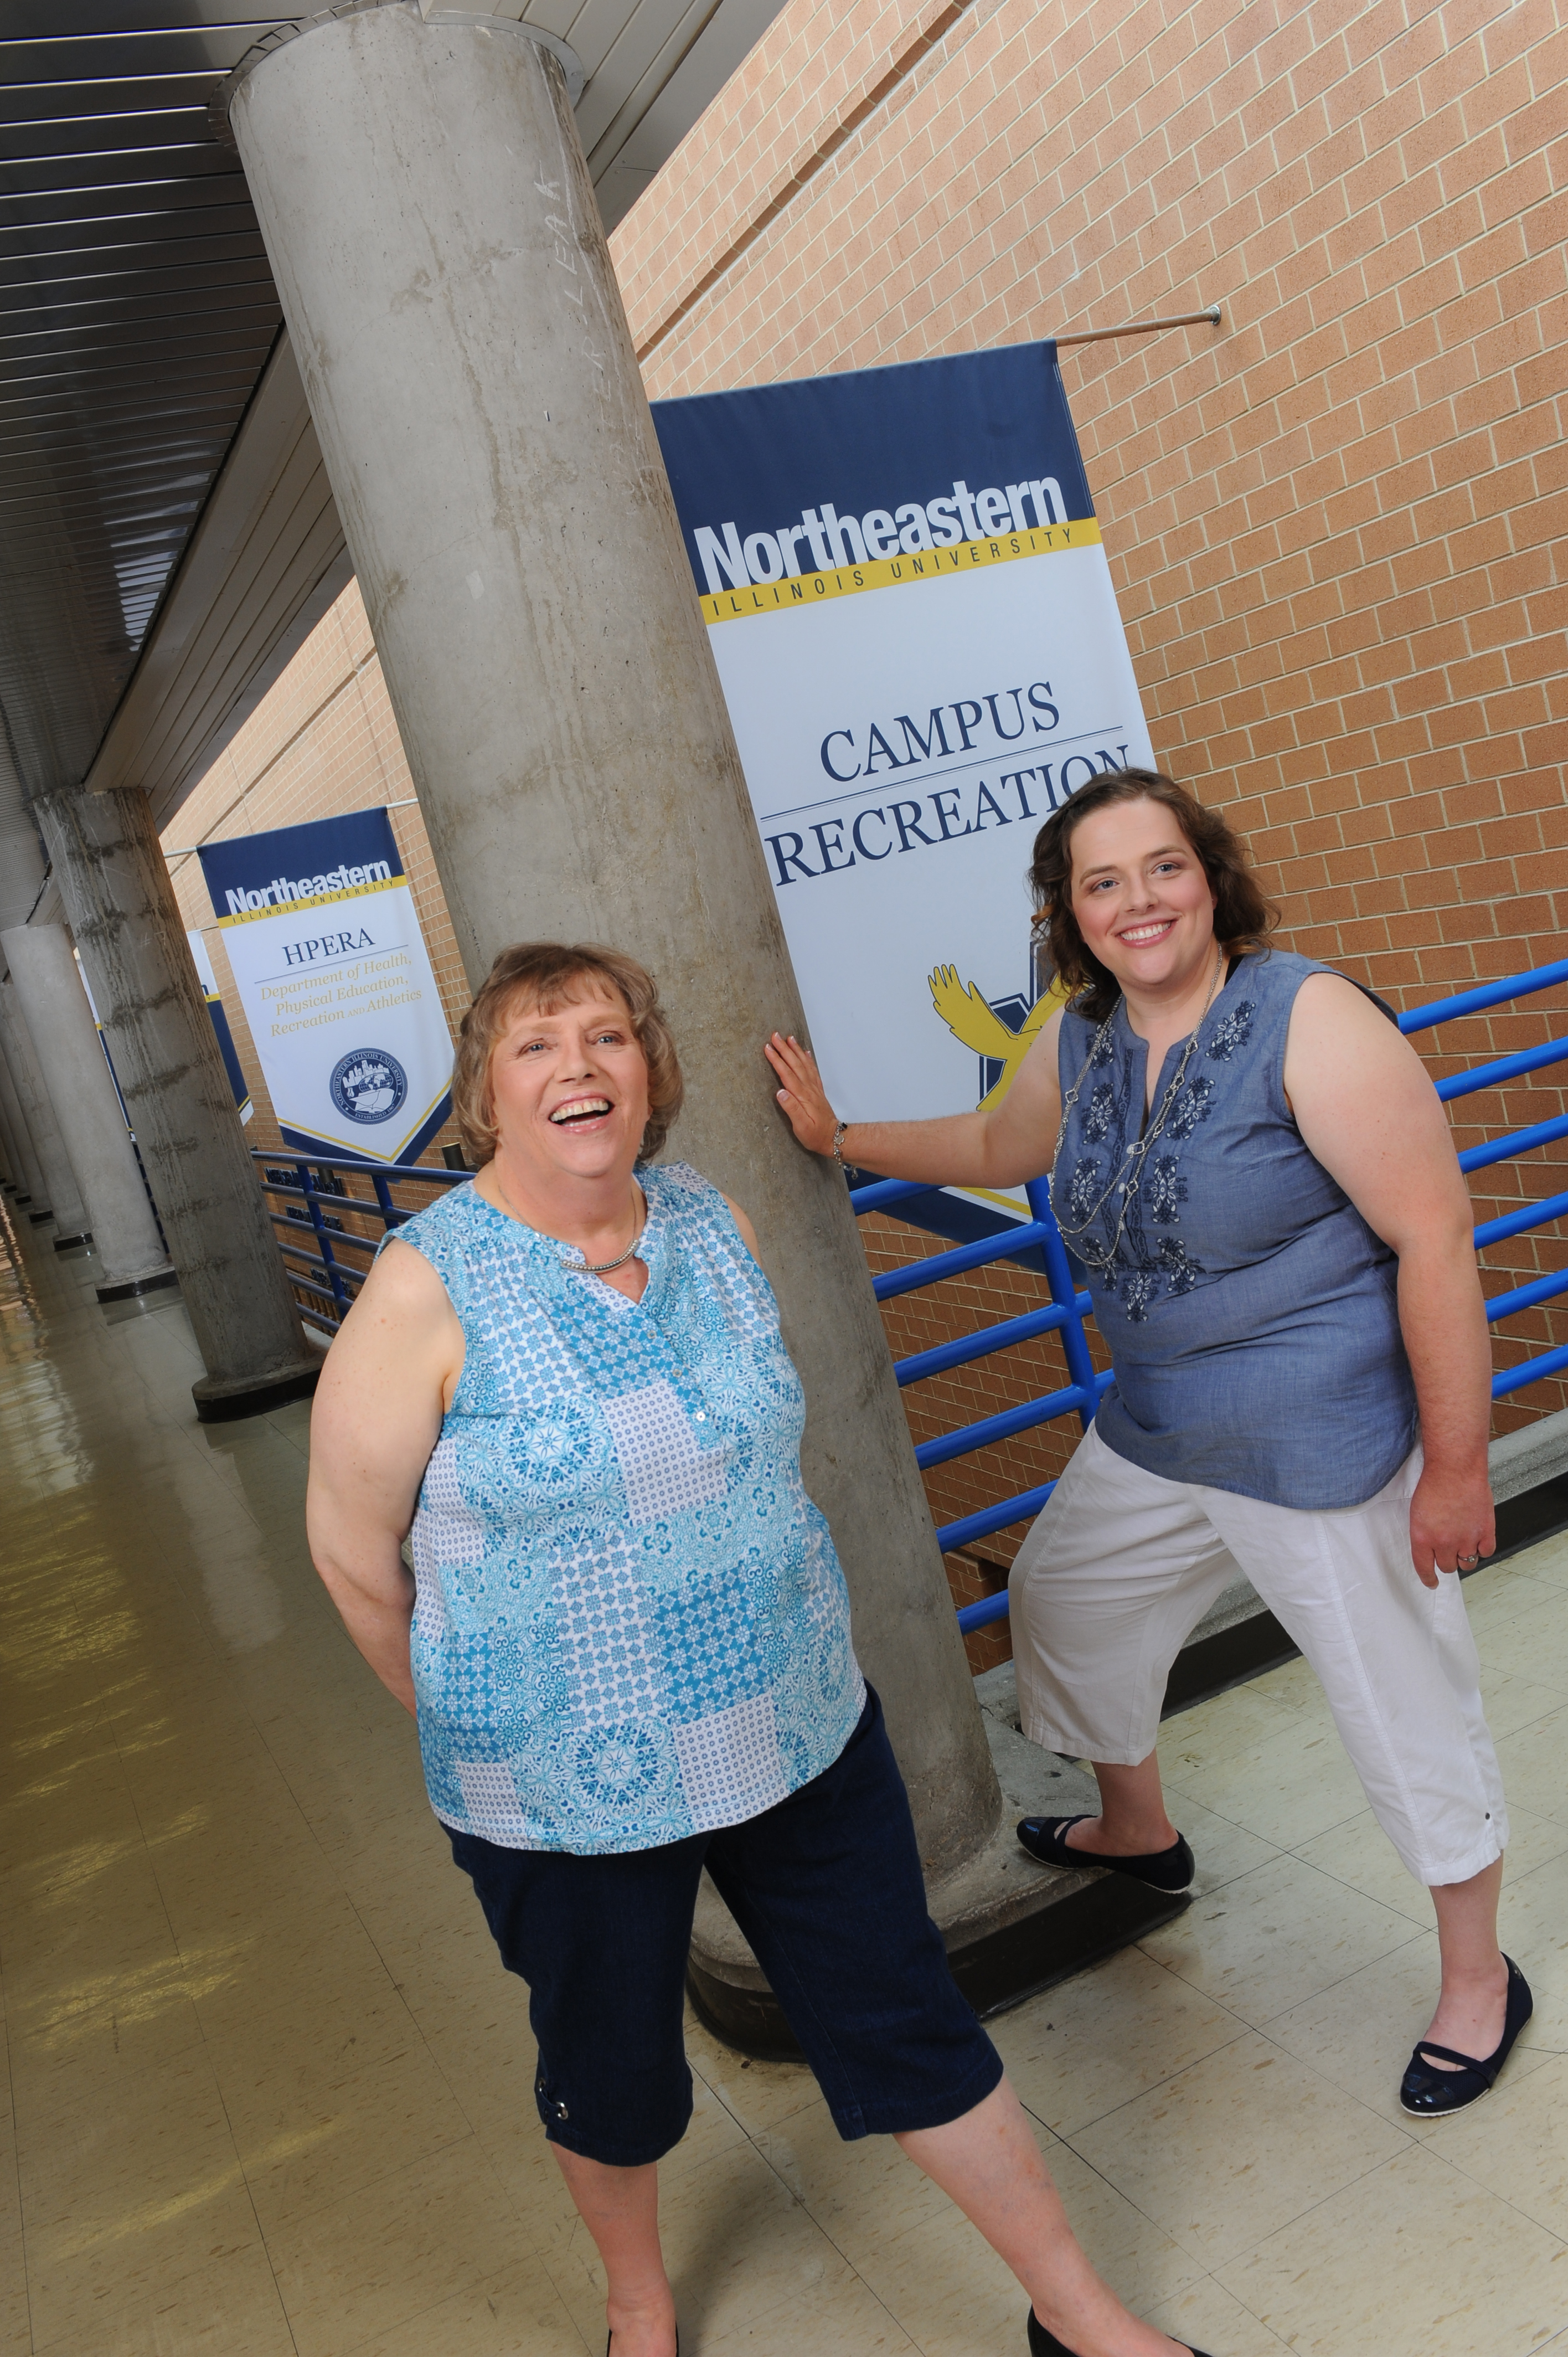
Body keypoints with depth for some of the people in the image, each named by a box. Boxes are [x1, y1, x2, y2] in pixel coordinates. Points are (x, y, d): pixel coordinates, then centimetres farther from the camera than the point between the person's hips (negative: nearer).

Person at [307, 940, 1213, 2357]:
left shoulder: (716, 1223, -3)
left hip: (797, 1724, 3)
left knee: (908, 2023, 14)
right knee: (611, 2070, 19)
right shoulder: (430, 1287, -18)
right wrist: (470, 1725, 3)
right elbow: (352, 1545, -8)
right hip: (564, 1788, -3)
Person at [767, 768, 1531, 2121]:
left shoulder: (1309, 1019, -21)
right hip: (1158, 1435, 8)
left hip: (1329, 1444, -7)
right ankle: (1138, 1830, 52)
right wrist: (839, 1138, 17)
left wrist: (1456, 1464, -19)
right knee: (1063, 1603, 23)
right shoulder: (1082, 1041, 1)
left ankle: (1479, 1980, 34)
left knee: (1405, 1709, 6)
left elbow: (1435, 1236, -21)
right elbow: (998, 1148, 23)